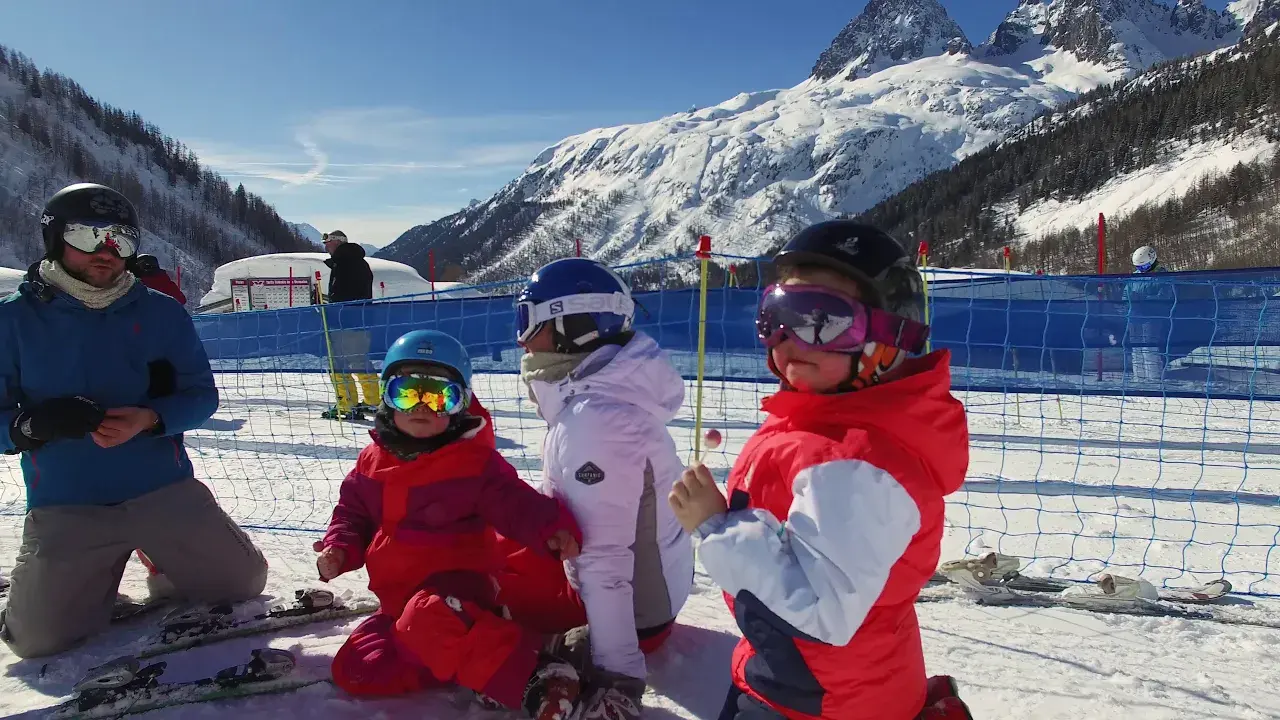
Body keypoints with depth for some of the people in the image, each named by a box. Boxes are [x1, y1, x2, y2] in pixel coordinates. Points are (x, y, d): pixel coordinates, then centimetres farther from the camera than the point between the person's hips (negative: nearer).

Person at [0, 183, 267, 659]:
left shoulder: (161, 313, 0)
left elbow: (202, 395, 1)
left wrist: (149, 419, -19)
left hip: (164, 491, 1)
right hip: (65, 507, -1)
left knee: (242, 583, 4)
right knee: (39, 639, -9)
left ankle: (164, 555, 34)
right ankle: (98, 574, 23)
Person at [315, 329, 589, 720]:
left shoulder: (475, 460, -10)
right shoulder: (373, 461, 7)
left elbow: (514, 504, -17)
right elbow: (353, 513, 18)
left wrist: (553, 529, -37)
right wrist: (339, 549, -3)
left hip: (455, 584, -7)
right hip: (400, 597, 7)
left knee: (427, 618, -39)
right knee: (355, 671, -5)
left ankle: (536, 676, -36)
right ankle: (465, 659, -7)